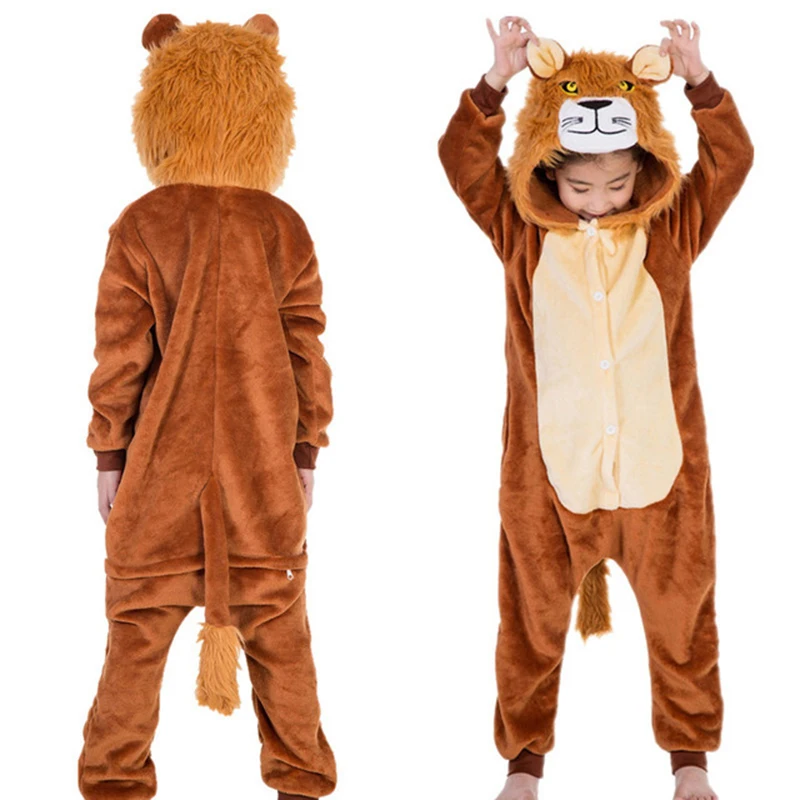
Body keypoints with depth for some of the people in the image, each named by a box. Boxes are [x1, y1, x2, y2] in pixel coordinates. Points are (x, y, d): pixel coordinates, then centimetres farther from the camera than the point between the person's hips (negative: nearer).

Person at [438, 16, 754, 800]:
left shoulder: (674, 229, -1)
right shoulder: (521, 233, -3)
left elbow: (732, 160, -11)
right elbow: (463, 160, -13)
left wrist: (698, 79, -26)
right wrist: (497, 79, -28)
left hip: (659, 465, 1)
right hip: (548, 470, 0)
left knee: (679, 617, 14)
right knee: (533, 620, 13)